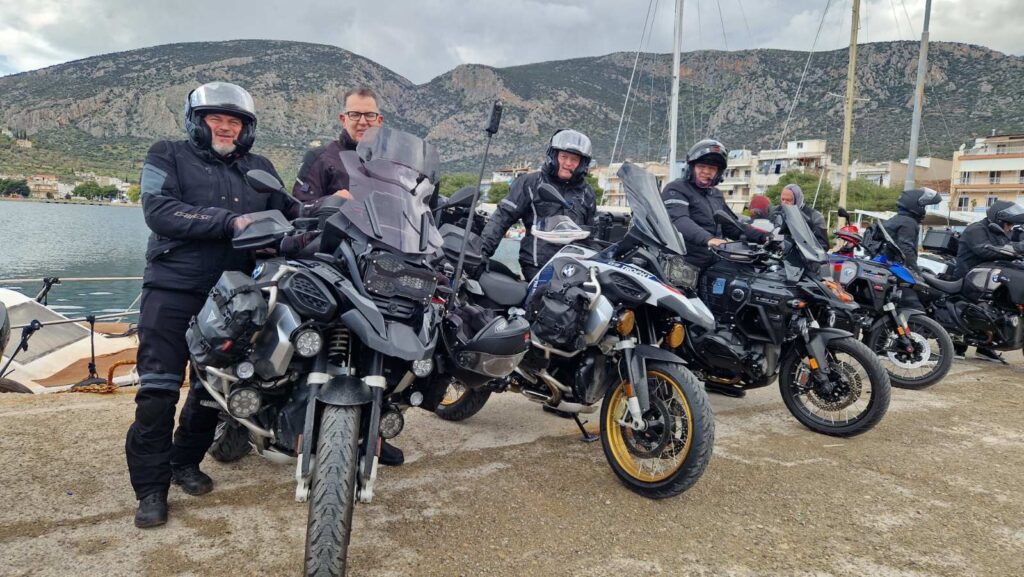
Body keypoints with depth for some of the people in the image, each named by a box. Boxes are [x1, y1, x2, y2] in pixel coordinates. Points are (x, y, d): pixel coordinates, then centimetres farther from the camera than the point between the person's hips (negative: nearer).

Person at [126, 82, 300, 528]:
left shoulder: (259, 169, 14)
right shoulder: (168, 158, 2)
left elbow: (288, 213, 4)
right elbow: (160, 211, -14)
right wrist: (230, 222, -23)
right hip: (173, 287, -4)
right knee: (159, 388, -7)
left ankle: (186, 462, 30)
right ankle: (151, 486, 3)